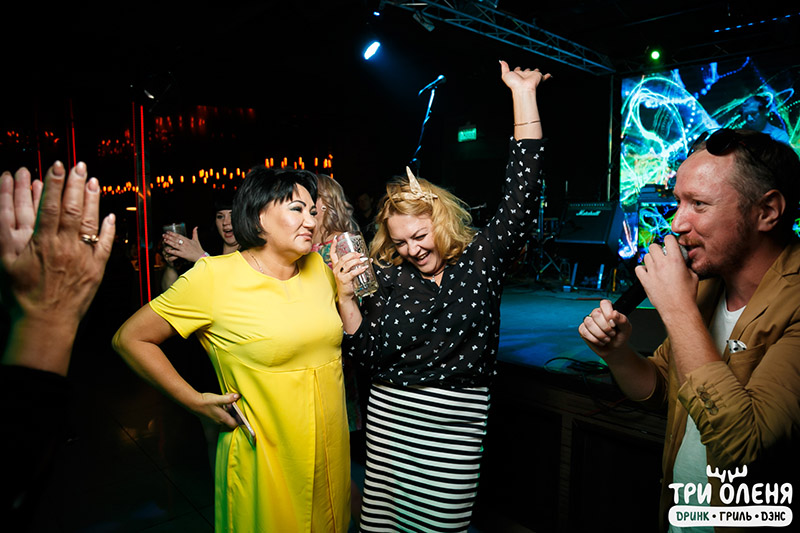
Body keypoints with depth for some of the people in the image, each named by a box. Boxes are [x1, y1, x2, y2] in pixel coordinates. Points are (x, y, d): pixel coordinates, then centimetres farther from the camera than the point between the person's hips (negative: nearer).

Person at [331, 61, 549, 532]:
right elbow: (368, 352, 0)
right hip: (390, 420, 2)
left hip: (457, 427, -1)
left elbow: (522, 193, -10)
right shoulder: (387, 277, 1)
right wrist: (346, 297, -15)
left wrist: (524, 93, -10)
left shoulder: (481, 259, -2)